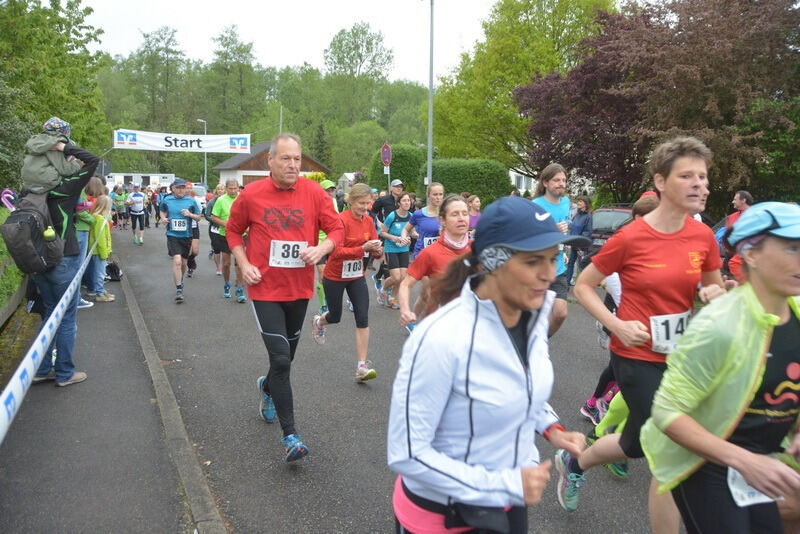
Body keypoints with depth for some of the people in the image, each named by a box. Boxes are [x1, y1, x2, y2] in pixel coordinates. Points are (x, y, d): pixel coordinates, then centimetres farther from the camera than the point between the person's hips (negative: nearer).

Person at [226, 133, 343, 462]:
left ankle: (267, 387, 55)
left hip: (299, 289, 3)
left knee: (286, 356, 21)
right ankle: (290, 435, 1)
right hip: (265, 290, -3)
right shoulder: (251, 195, -6)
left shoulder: (314, 193, -4)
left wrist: (322, 248, -19)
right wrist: (244, 264, -6)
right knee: (281, 359, -10)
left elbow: (337, 228, 1)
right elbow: (233, 231, 7)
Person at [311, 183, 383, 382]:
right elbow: (336, 252, -27)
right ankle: (318, 322, 52)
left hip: (357, 276, 4)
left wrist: (377, 250, -22)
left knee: (363, 318, -8)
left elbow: (374, 250, 1)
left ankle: (362, 366, -5)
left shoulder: (368, 221, -2)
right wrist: (363, 248, -36)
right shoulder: (341, 220, -22)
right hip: (334, 277, -4)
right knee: (335, 317, 14)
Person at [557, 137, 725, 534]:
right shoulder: (630, 238, -16)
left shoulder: (703, 236, -2)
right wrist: (617, 325, -18)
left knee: (636, 444, 16)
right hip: (638, 357, -5)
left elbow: (714, 287, 14)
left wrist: (715, 293, -9)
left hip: (681, 355, 6)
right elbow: (583, 286, -7)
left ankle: (572, 462, 44)